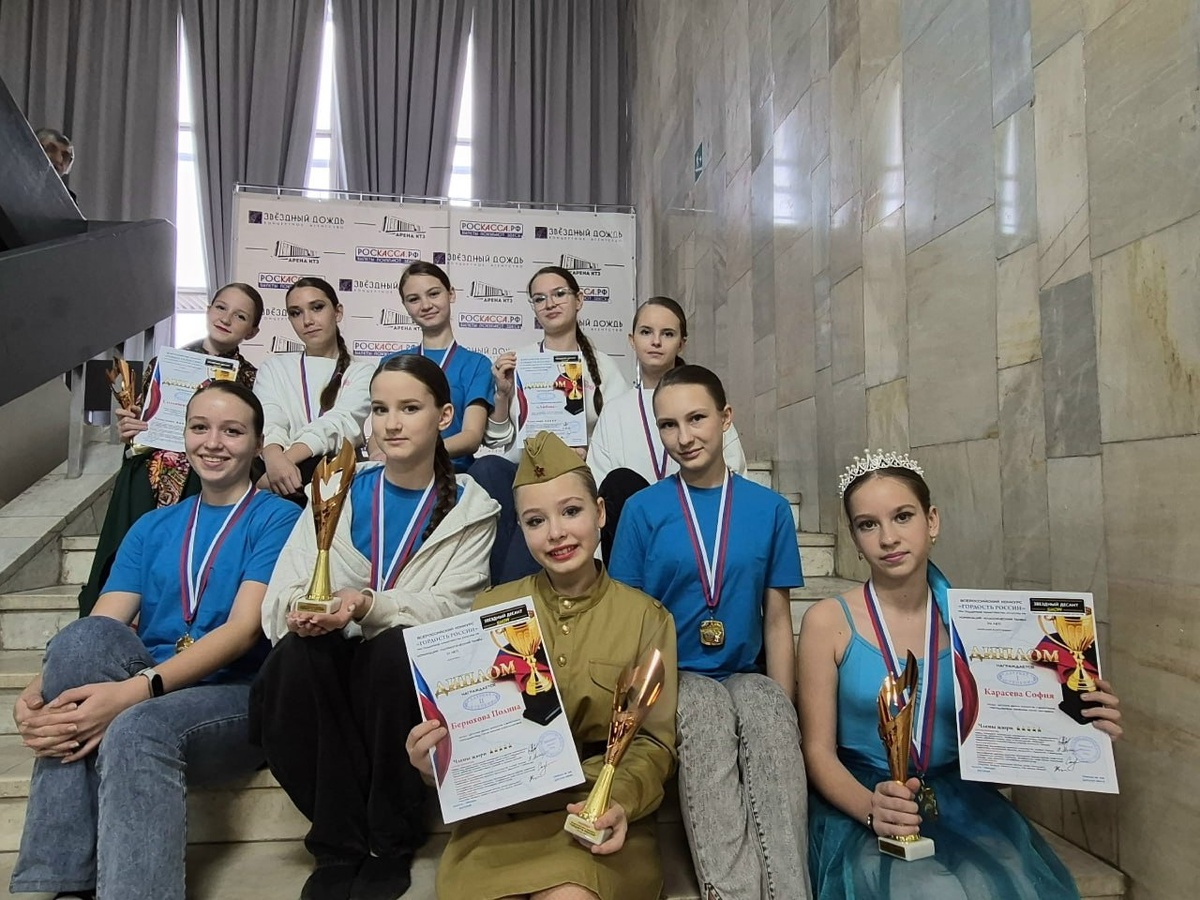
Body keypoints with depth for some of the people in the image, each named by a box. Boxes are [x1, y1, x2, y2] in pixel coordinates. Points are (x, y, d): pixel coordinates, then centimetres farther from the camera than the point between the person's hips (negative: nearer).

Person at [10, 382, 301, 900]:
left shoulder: (278, 520, 1)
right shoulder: (152, 528, 17)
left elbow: (242, 632, -13)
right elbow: (99, 633, 4)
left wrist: (135, 691, -26)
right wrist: (37, 691, -18)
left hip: (236, 699, -4)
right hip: (134, 693, 5)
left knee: (139, 729, -35)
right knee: (83, 638, -26)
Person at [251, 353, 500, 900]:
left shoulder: (471, 510, 0)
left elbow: (449, 608, -11)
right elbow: (281, 596, -1)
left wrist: (367, 605, -29)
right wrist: (301, 609, -26)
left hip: (410, 668, -2)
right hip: (331, 668, 2)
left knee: (395, 647, -35)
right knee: (296, 653, -30)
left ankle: (392, 845, -13)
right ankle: (338, 845, -13)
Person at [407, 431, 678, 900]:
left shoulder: (646, 617, 3)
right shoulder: (490, 609, 6)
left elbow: (655, 740, 2)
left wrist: (620, 801, -18)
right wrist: (434, 758, -15)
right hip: (500, 811, 2)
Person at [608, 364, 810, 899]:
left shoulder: (769, 508, 5)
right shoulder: (642, 509, 1)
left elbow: (777, 618, 7)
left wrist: (785, 706, -3)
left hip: (747, 676, 2)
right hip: (673, 675, -1)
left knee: (775, 727, -32)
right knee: (707, 721, -34)